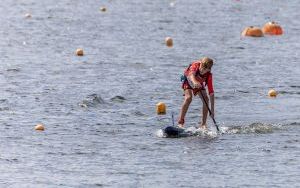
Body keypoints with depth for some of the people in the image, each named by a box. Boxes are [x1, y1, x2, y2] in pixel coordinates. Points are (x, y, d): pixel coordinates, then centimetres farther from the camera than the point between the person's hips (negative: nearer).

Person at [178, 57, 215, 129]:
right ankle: (180, 122, -21)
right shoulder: (195, 65, -35)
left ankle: (203, 124, -3)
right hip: (188, 80, -3)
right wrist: (194, 82, -81)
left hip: (199, 83, 3)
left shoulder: (208, 75, -30)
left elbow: (211, 92, -31)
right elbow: (191, 74, -57)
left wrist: (212, 110, -36)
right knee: (189, 97, -25)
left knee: (206, 99, -15)